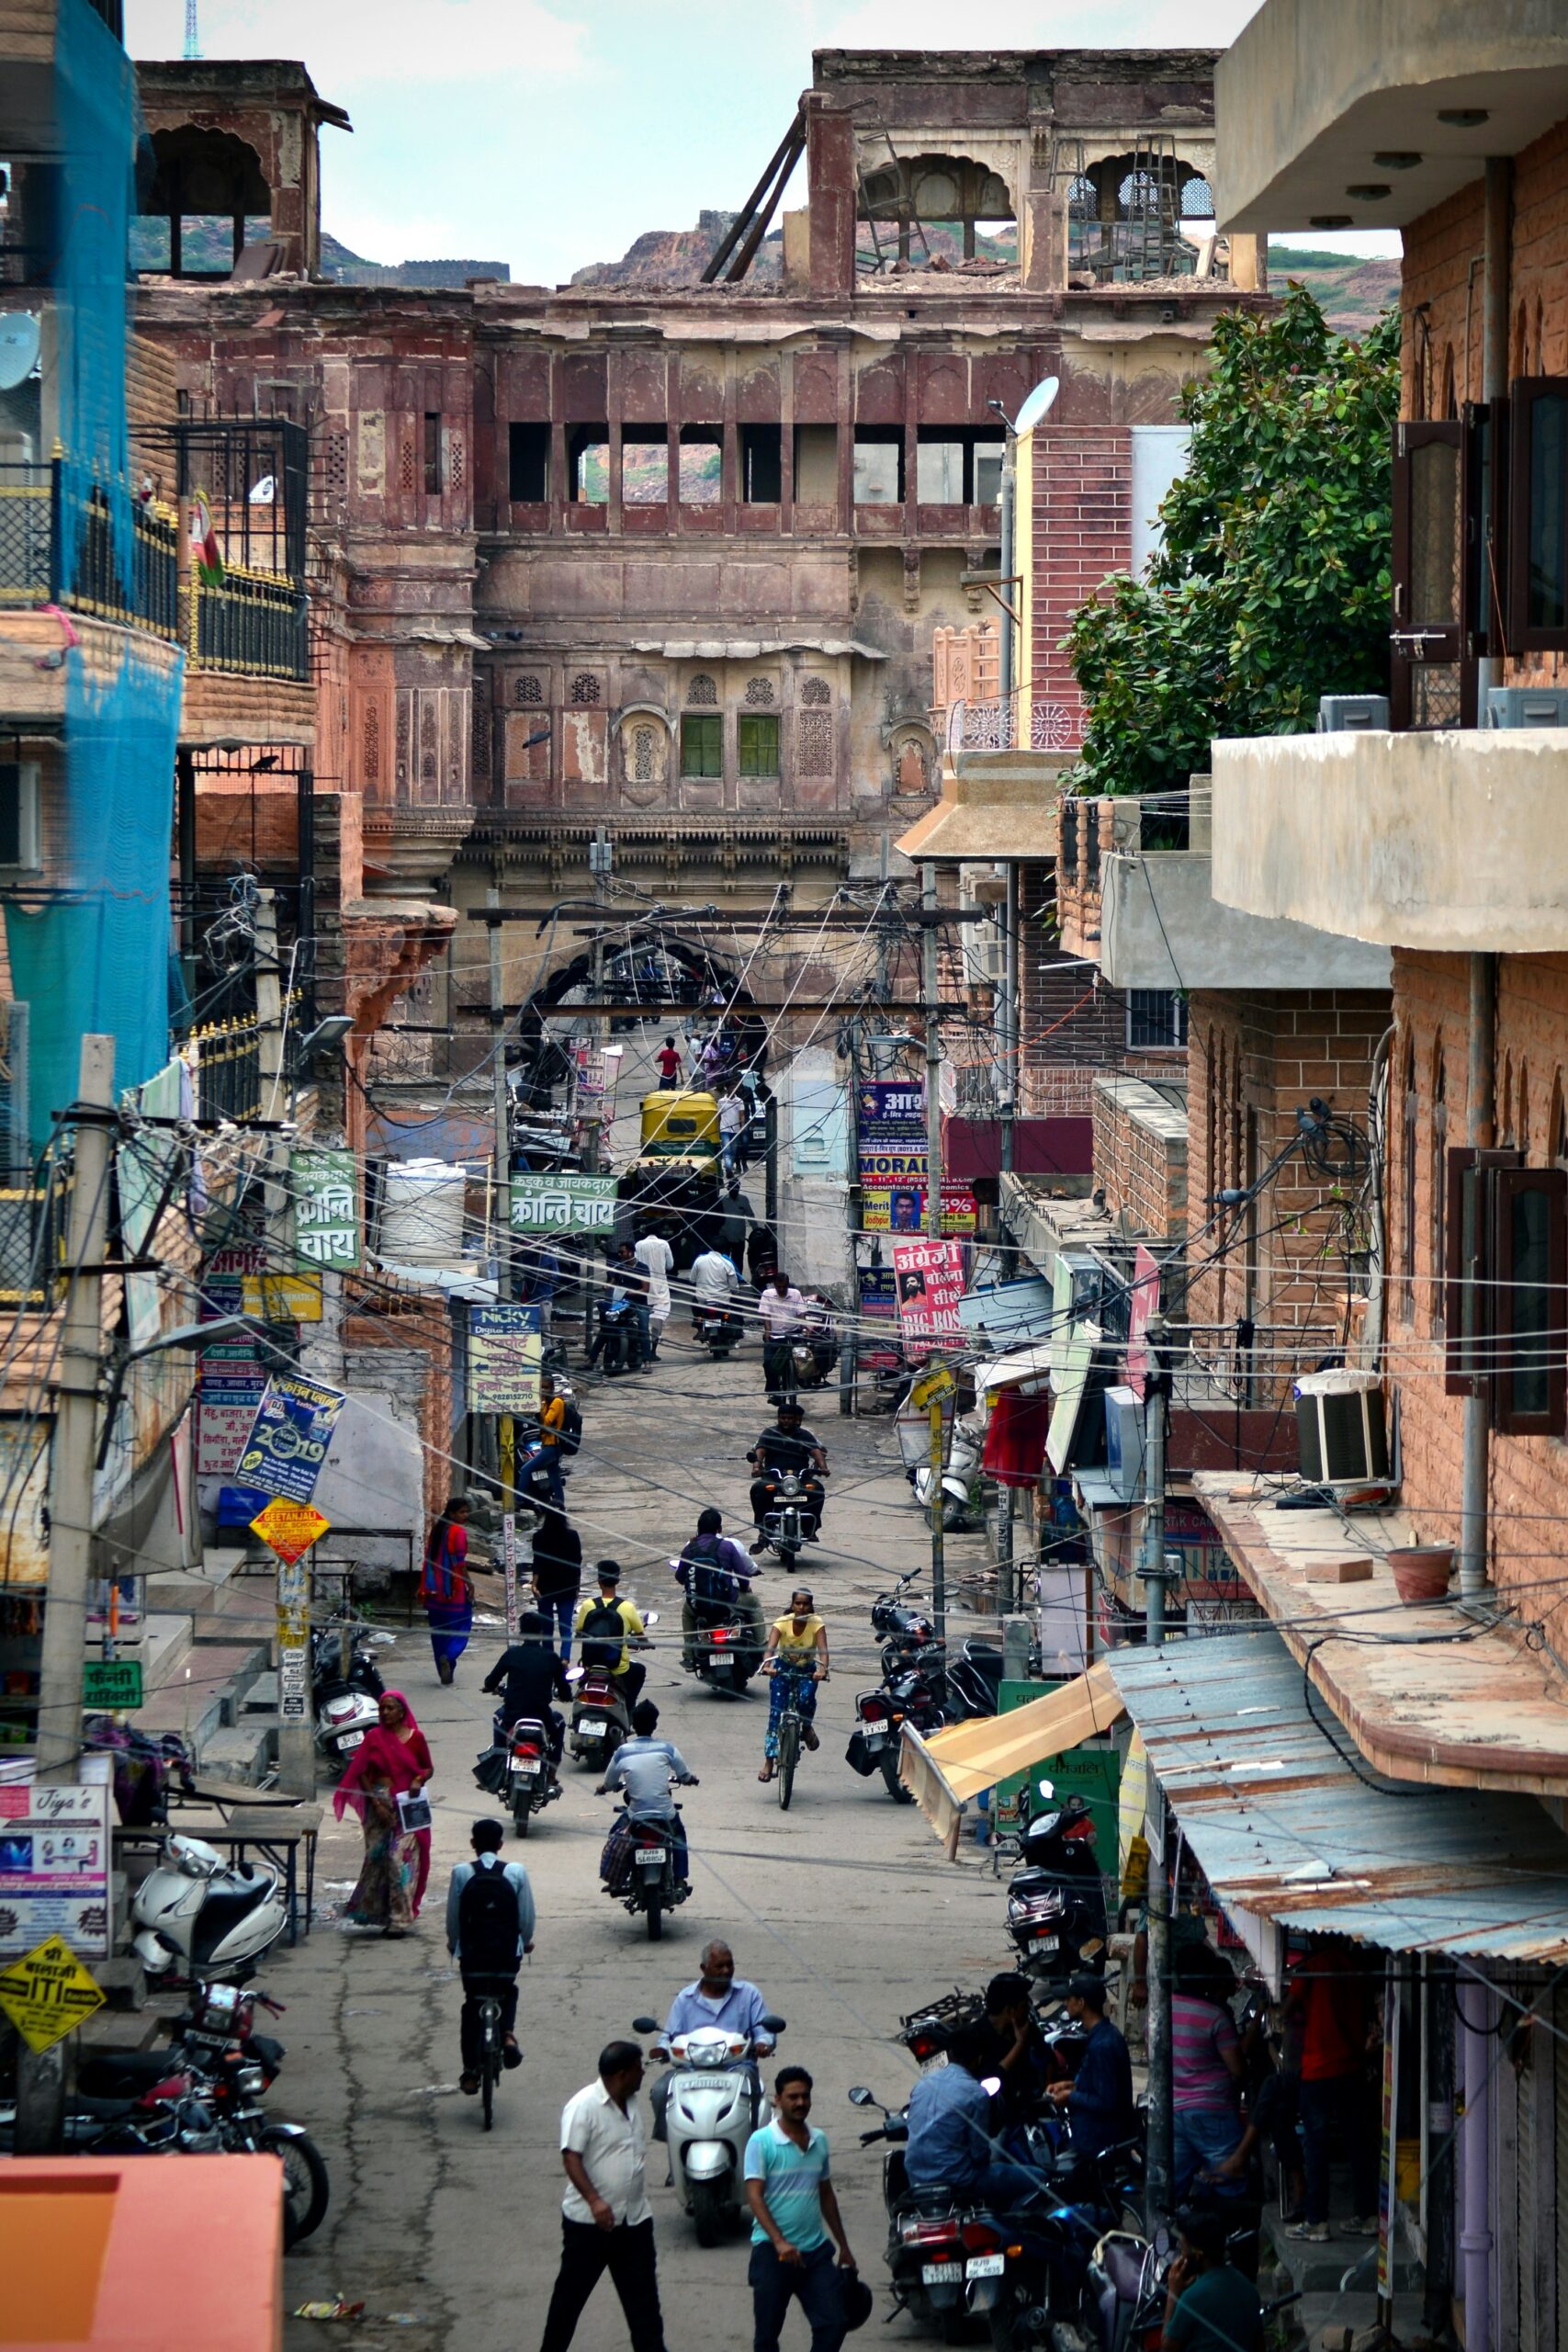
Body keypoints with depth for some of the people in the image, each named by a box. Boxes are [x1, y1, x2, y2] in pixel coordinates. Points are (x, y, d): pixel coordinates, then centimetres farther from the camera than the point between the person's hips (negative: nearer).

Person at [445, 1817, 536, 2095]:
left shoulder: (461, 1873, -4)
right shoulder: (516, 1872, -3)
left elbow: (453, 1915, 0)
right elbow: (527, 1915, 1)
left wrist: (453, 1943, 19)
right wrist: (526, 1941, 20)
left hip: (472, 1952, 0)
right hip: (508, 1951, 0)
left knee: (472, 2006, 14)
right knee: (508, 1993, 29)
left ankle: (470, 2071, 9)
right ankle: (507, 2033, 2)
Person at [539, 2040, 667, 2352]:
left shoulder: (631, 2104, 9)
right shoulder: (584, 2106, -16)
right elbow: (571, 2158, -23)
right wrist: (594, 2200, -34)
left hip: (634, 2220, 7)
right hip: (589, 2221, -7)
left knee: (643, 2295, 5)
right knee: (571, 2293, 6)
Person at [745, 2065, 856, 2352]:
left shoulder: (819, 2140, 10)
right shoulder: (761, 2142, -8)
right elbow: (754, 2196, -15)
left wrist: (843, 2247, 20)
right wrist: (779, 2242, -26)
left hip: (815, 2250, 5)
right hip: (772, 2252, -5)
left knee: (835, 2323, -1)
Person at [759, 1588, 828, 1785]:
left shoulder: (816, 1624, -19)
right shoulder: (782, 1623, -20)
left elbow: (823, 1650, -31)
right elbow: (770, 1647, -33)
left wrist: (822, 1669, -51)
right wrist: (767, 1665, -54)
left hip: (806, 1670, 0)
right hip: (783, 1668, 0)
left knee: (806, 1699, -31)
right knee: (776, 1712, -13)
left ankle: (806, 1728, 3)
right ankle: (769, 1761, -10)